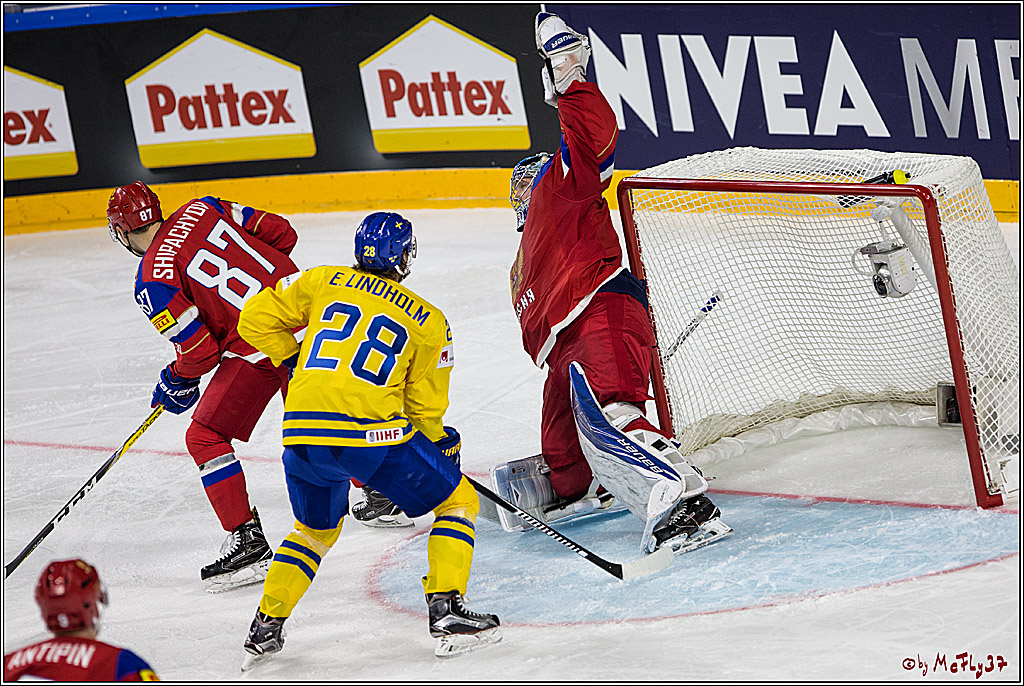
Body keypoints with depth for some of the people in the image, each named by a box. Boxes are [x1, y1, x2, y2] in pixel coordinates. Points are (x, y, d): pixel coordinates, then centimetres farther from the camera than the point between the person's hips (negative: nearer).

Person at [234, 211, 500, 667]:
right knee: (458, 500, 13)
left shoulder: (323, 282, 17)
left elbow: (255, 320, 17)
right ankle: (446, 610, -1)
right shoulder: (429, 321, 12)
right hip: (372, 429, -4)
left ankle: (265, 628, 20)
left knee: (317, 529, 29)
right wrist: (445, 447, 29)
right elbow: (425, 409, 13)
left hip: (302, 432, 4)